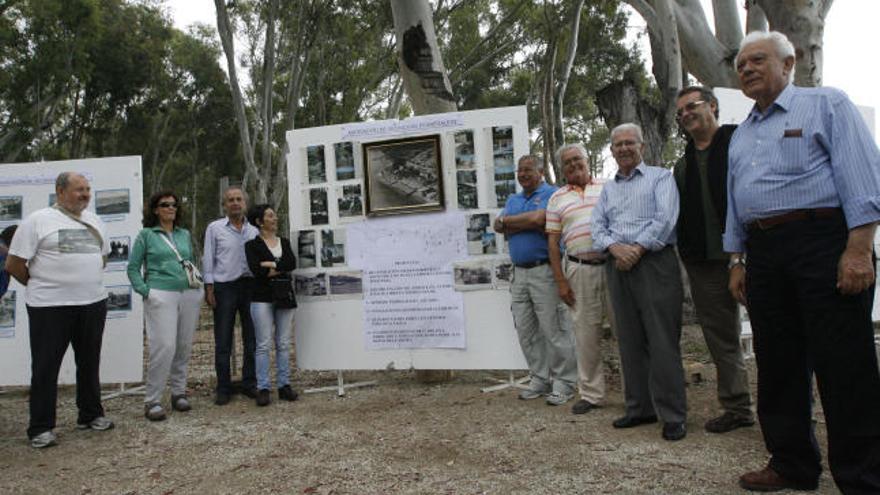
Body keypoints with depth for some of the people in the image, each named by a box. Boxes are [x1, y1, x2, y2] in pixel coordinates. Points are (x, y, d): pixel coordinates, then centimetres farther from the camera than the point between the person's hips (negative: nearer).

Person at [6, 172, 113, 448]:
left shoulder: (93, 221, 11)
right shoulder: (38, 220, -7)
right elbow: (14, 265, -6)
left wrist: (86, 282, 15)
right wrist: (41, 286, 3)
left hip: (93, 303, 6)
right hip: (50, 308, -5)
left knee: (89, 363, 15)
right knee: (45, 367, 3)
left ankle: (90, 415, 29)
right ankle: (41, 428, 14)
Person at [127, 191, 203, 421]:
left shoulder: (185, 234, 16)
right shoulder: (146, 234, 4)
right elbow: (133, 268, 3)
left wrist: (198, 284, 9)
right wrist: (145, 291, -8)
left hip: (189, 295, 5)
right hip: (162, 296, -4)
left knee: (184, 346, 7)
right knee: (164, 346, -13)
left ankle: (179, 392, 21)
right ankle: (152, 400, -1)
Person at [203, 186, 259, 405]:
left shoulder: (254, 231, 11)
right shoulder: (214, 228, 3)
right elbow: (208, 259, 1)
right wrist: (209, 289, -5)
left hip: (250, 285, 3)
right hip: (224, 287, -3)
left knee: (251, 338, 7)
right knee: (223, 341, 1)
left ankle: (249, 384, 18)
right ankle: (223, 388, 11)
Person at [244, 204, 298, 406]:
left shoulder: (284, 242, 14)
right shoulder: (252, 244, 2)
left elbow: (292, 263, -3)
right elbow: (256, 270, -13)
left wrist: (271, 265, -12)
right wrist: (281, 268, -6)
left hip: (285, 296, 4)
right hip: (262, 297, -4)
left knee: (283, 344, 6)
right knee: (263, 344, -3)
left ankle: (284, 385, 12)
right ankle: (263, 388, 3)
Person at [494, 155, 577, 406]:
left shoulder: (552, 193, -1)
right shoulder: (513, 199, 20)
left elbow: (538, 218, -17)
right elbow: (497, 225, 5)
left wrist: (508, 221, -2)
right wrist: (529, 224, -8)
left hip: (545, 270, -7)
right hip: (519, 272, 7)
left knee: (554, 330, -4)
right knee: (526, 331, 9)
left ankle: (564, 382, 6)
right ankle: (539, 379, 20)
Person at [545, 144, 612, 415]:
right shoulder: (557, 199, 10)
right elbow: (553, 241, 7)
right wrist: (560, 280, 1)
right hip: (579, 269, 1)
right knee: (585, 331, 5)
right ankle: (591, 393, 16)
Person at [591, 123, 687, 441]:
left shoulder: (660, 177, 6)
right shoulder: (607, 188, 21)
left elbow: (666, 219, -8)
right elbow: (597, 226, 11)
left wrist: (637, 249, -15)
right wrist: (614, 247, -9)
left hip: (654, 262, -5)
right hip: (618, 268, 5)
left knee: (663, 341, -6)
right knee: (630, 341, 8)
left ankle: (673, 415, 1)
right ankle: (640, 408, 17)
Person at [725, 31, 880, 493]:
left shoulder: (826, 104, 3)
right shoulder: (741, 135, 21)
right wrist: (736, 262, 15)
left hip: (823, 241, -6)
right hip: (763, 254, 7)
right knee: (777, 364, 9)